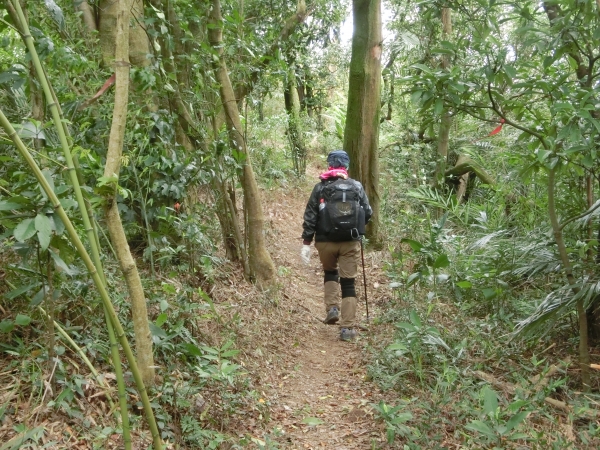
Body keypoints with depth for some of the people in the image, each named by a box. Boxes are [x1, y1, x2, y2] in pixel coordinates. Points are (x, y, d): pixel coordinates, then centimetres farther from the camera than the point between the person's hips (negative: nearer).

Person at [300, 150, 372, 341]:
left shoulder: (321, 187, -1)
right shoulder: (357, 186, 4)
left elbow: (310, 216, -5)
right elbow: (368, 213, 7)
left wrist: (306, 243, -3)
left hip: (326, 241, 0)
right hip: (350, 242, 0)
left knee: (330, 273, 26)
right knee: (348, 283, 5)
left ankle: (332, 309, 9)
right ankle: (347, 328, 3)